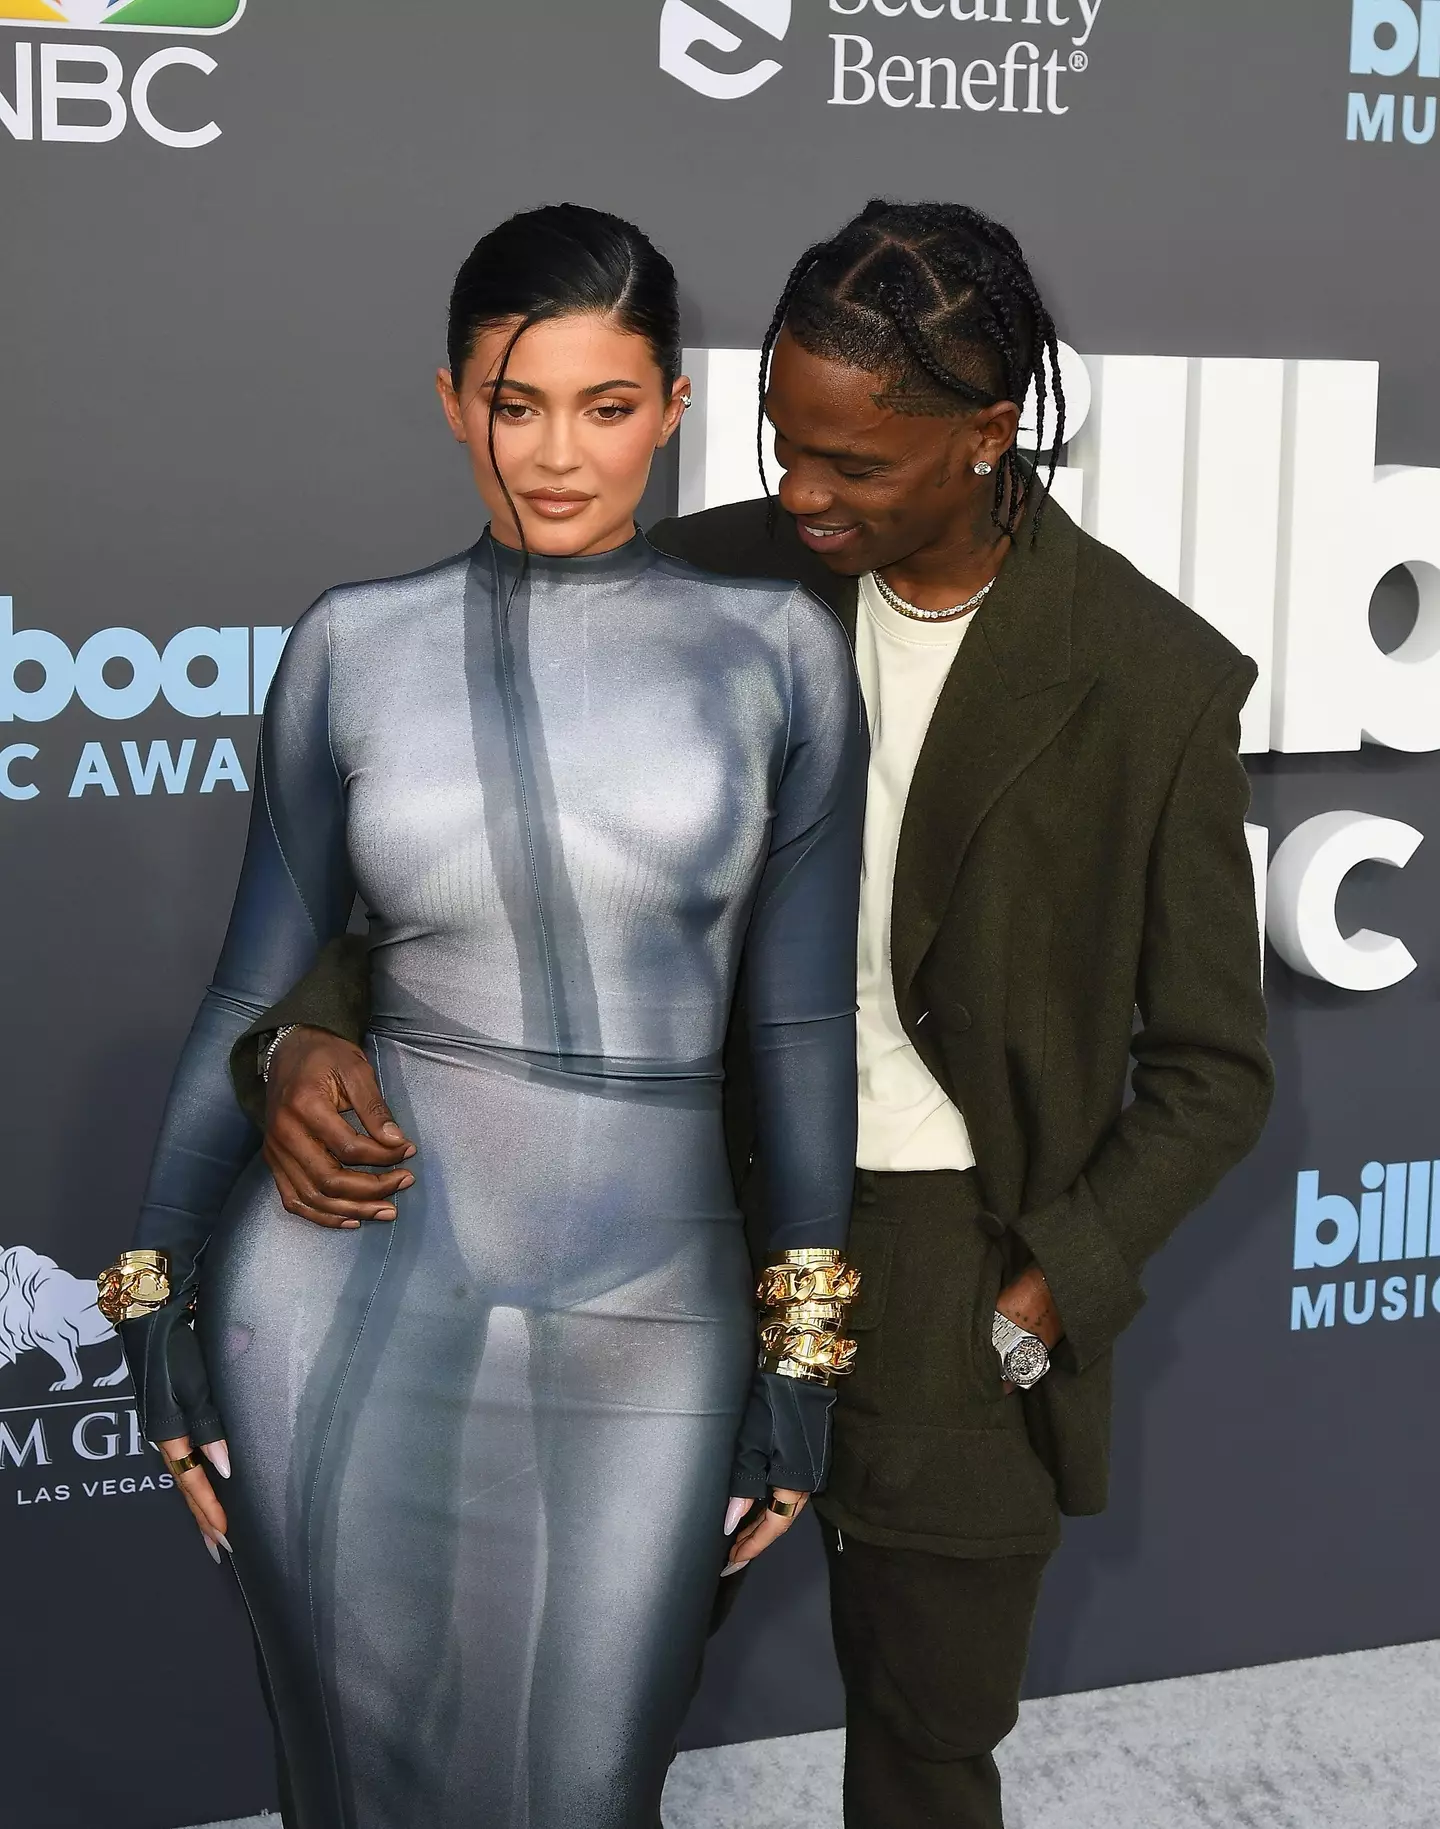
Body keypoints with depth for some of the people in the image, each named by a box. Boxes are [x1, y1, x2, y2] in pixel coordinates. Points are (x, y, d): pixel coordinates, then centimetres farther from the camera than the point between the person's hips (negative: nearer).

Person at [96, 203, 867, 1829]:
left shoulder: (774, 649, -2)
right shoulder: (355, 648, 0)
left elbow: (803, 1015, 0)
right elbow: (255, 988, 5)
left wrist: (805, 1350, 0)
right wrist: (156, 1297, 4)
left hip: (644, 1335, 0)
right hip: (349, 1303, 1)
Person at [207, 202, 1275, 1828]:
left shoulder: (1155, 682, -12)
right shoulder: (705, 582, -6)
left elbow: (1207, 1069, -4)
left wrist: (1044, 1302, -13)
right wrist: (311, 1022, -21)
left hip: (956, 1288, -2)